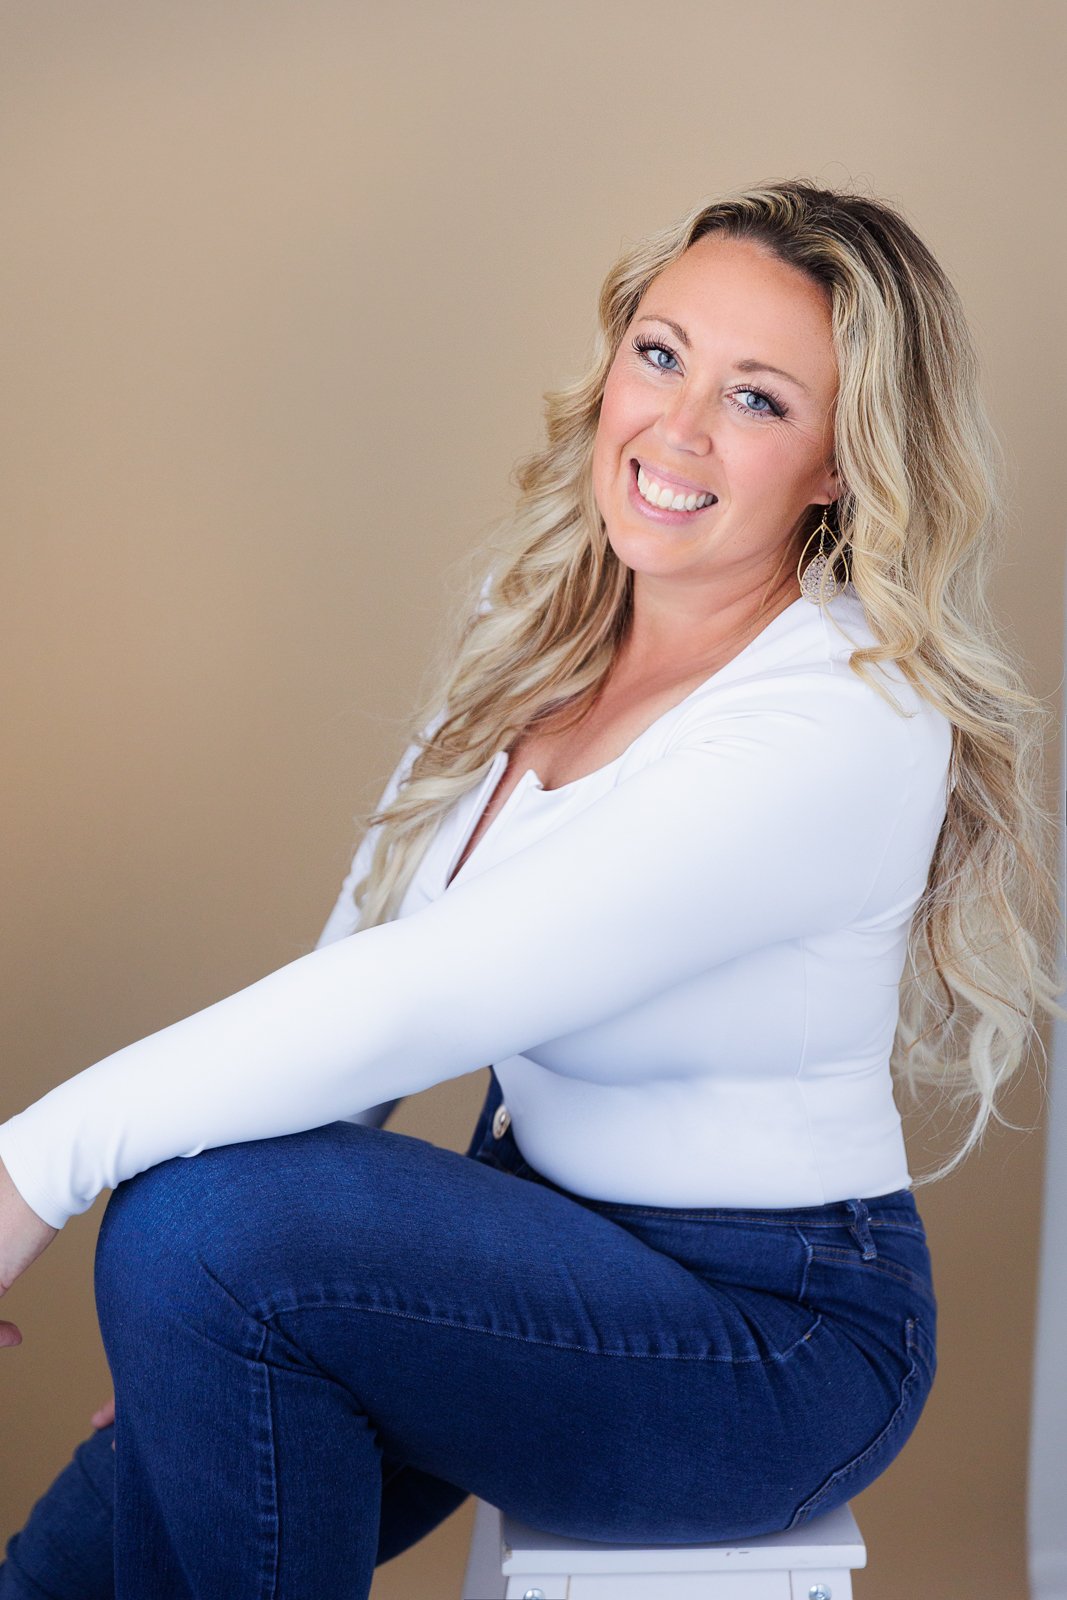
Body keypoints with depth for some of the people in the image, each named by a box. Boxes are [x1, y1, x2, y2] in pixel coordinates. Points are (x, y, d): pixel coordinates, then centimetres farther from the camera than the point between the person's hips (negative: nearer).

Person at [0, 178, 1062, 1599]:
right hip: (555, 1239, 6)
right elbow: (373, 946, 0)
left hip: (779, 1337, -6)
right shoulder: (540, 625, 2)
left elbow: (429, 997, -29)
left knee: (201, 1224, -24)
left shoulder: (842, 724, -24)